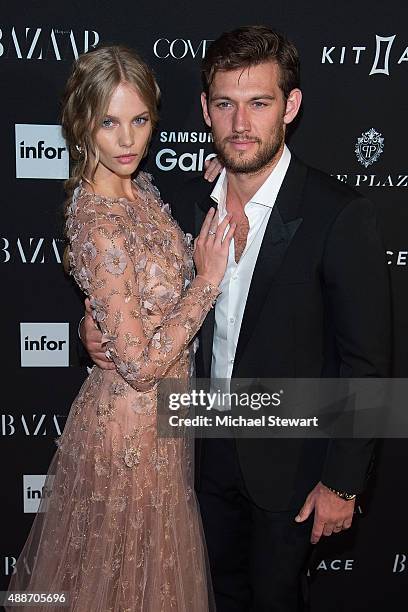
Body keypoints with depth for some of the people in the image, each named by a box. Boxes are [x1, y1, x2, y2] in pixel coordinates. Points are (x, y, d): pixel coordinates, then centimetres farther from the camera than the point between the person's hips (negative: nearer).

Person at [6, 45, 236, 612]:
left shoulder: (143, 188, -1)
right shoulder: (98, 226, -27)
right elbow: (141, 365, -26)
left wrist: (208, 196, 3)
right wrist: (208, 280, -21)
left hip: (158, 409, 8)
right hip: (134, 423, -8)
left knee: (139, 559, 29)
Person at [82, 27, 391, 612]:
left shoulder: (341, 215, -22)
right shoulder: (190, 199, -5)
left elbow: (366, 362, -17)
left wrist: (342, 482, -13)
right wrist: (102, 327, -12)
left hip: (289, 459, -4)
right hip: (208, 447, 5)